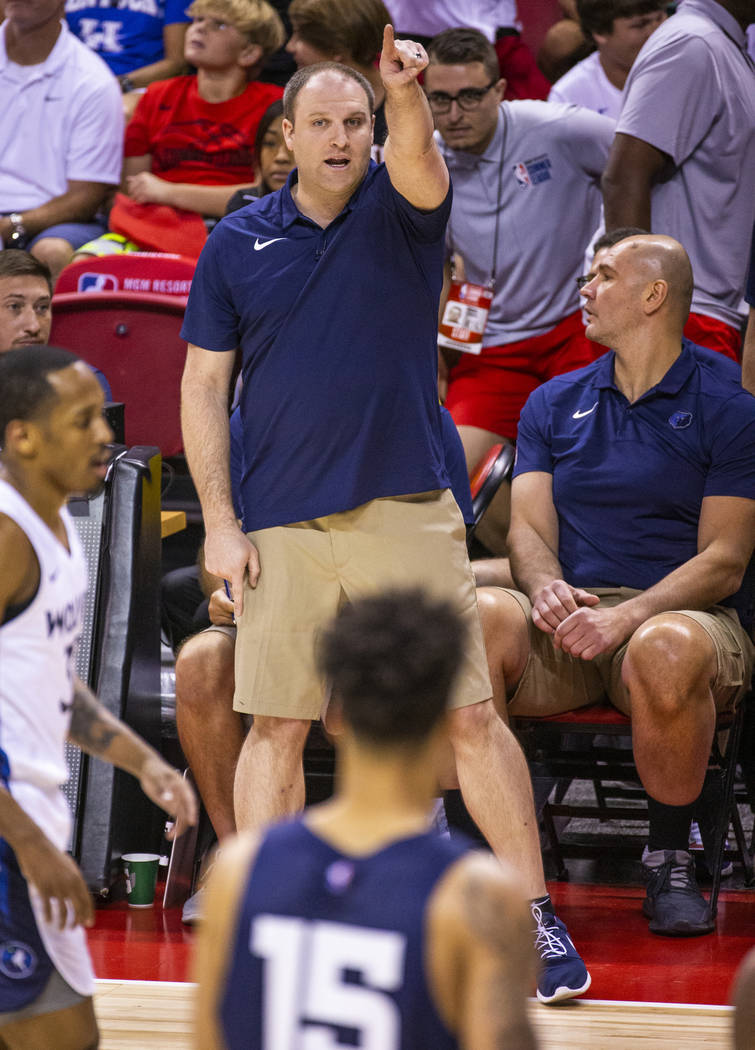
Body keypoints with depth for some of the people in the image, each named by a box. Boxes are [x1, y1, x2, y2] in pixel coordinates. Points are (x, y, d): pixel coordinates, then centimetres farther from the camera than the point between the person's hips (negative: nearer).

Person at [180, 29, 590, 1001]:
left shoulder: (398, 208, 1)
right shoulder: (236, 244, 5)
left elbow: (419, 162, -24)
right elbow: (203, 384, 7)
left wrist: (406, 93, -46)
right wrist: (218, 521, -1)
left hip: (407, 512, -1)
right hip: (281, 528, 1)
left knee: (470, 716, -2)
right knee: (275, 727, 2)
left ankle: (535, 919, 4)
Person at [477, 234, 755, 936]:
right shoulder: (555, 404, 18)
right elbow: (529, 528, 10)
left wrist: (628, 616, -21)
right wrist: (545, 586, -15)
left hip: (682, 612, -3)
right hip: (568, 617, 3)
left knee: (667, 650, -41)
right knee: (480, 617, -31)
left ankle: (668, 858, -16)